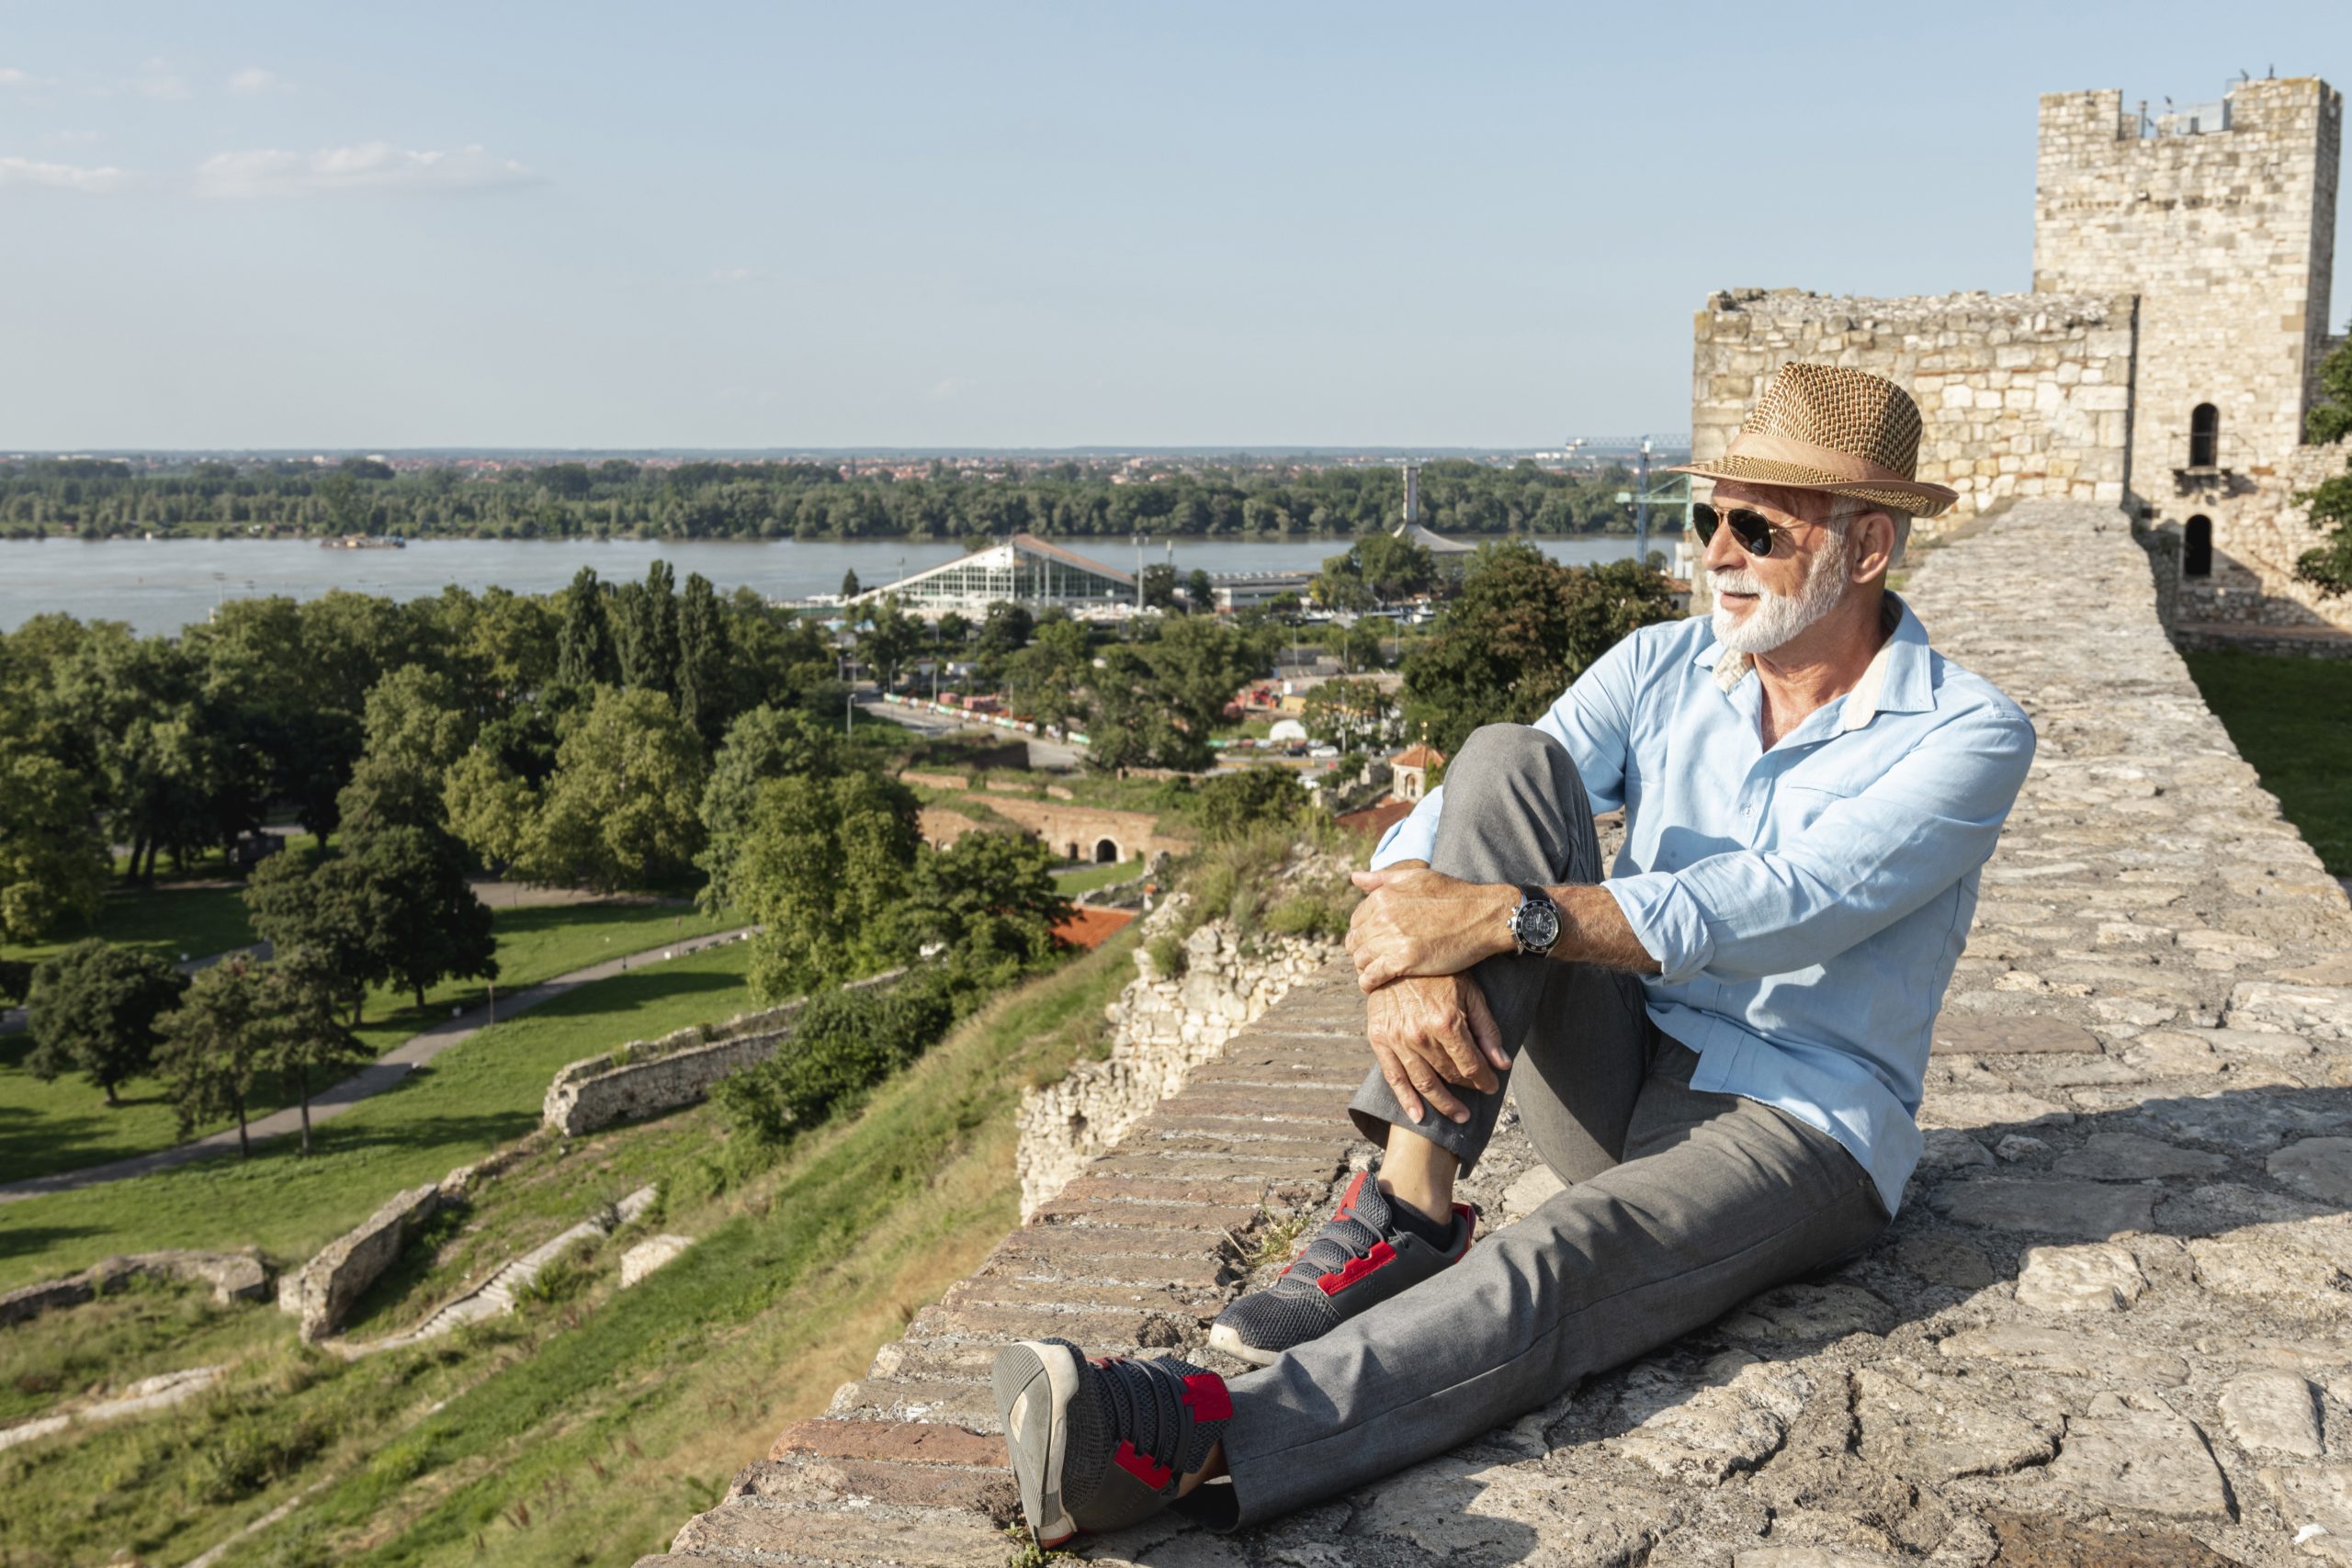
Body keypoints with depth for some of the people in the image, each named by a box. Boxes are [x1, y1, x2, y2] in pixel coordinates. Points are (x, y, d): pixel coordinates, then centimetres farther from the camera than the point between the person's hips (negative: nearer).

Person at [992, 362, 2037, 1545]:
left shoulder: (1969, 738, -8)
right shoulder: (1662, 668, 5)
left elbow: (1780, 905, -25)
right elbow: (1439, 828, -6)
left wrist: (1501, 916, -33)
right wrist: (1408, 959, -29)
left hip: (1799, 1125, -4)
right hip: (1614, 1080, 5)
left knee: (1555, 1270, -38)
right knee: (1508, 760, -19)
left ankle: (1195, 1441, -57)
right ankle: (1408, 1212, -25)